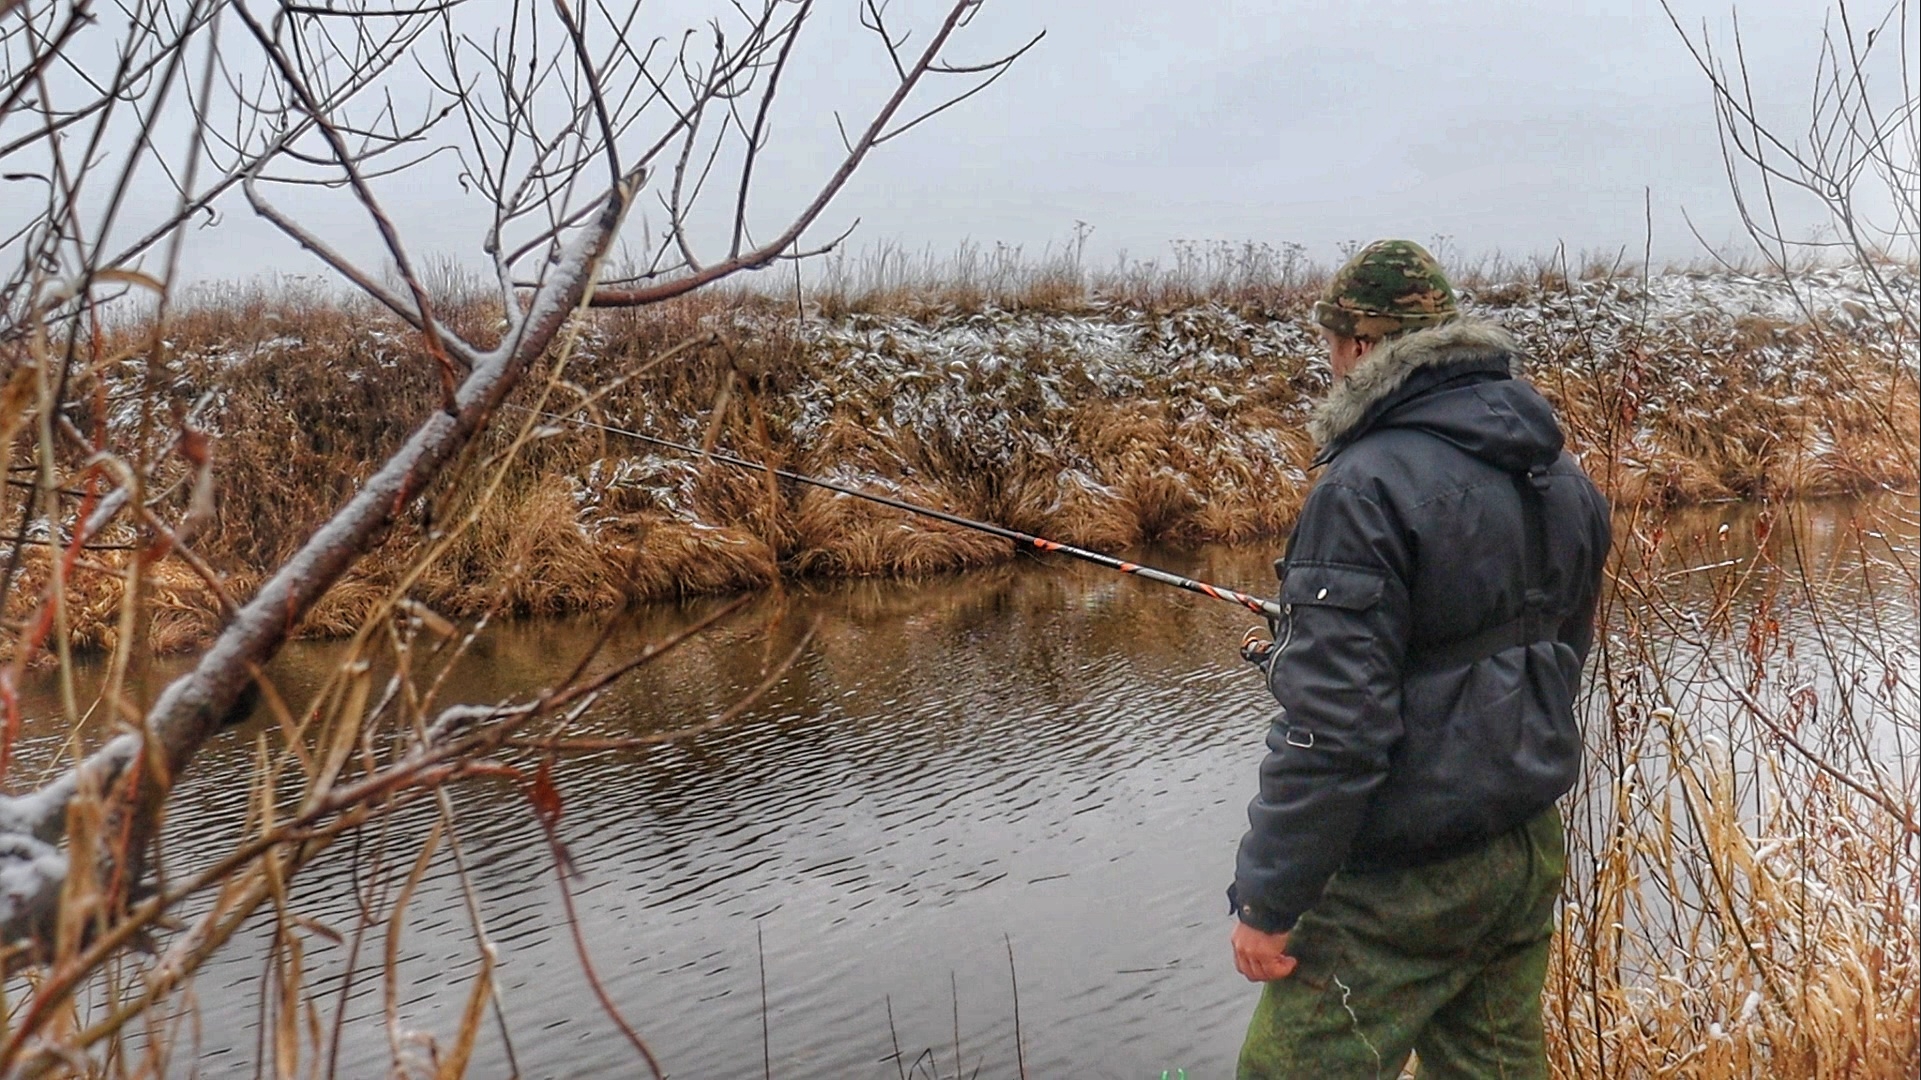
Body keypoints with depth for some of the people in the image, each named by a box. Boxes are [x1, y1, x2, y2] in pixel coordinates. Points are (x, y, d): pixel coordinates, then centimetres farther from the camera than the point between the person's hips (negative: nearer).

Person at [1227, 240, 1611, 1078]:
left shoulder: (1368, 488, -20)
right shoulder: (1557, 470, 7)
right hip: (1532, 852, 9)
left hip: (1404, 882, -9)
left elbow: (1334, 726, -25)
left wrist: (1267, 898, -16)